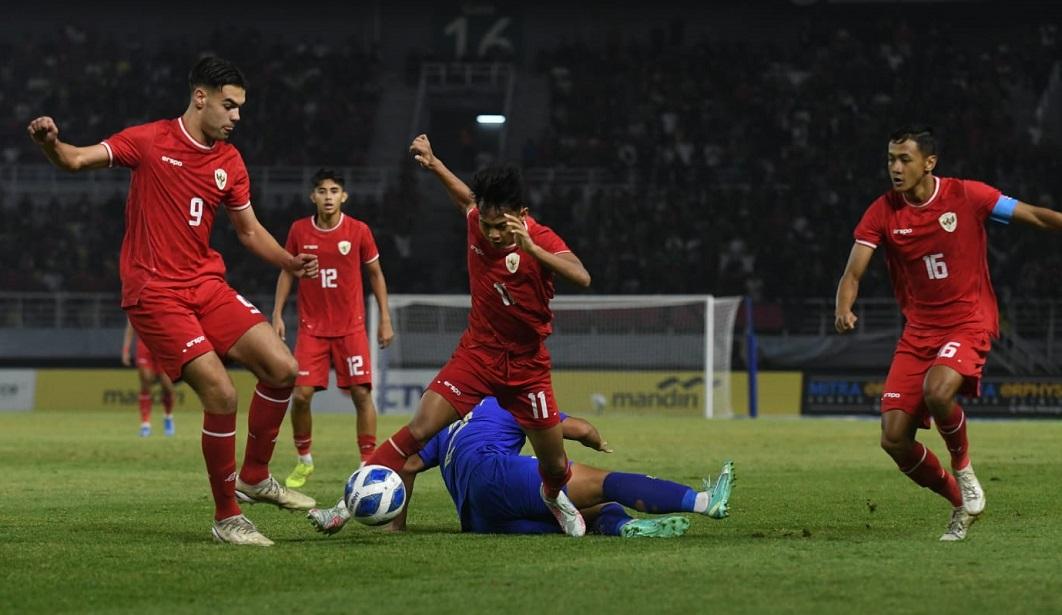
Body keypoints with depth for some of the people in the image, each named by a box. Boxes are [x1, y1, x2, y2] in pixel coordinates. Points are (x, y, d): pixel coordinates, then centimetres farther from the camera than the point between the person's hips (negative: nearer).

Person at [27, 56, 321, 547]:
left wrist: (289, 263, 1)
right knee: (222, 395, -17)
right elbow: (76, 160, -10)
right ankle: (227, 519, -3)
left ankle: (254, 478, 16)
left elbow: (249, 231, 18)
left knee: (283, 369, -5)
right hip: (154, 293, -6)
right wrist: (49, 143, -33)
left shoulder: (230, 163, 10)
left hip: (206, 284, 6)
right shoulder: (150, 141, -6)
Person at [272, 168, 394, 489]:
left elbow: (375, 274, 6)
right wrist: (277, 314, 3)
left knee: (362, 393, -7)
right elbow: (287, 272, 10)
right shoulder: (299, 230, 0)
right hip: (311, 327, 1)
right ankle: (304, 461, 13)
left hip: (350, 327, -1)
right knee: (301, 394, -7)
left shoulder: (359, 231, -3)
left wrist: (385, 319, 4)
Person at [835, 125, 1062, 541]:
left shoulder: (966, 196, -9)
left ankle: (963, 470, -4)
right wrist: (844, 309, -27)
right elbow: (854, 272, -7)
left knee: (937, 390, -34)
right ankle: (960, 502, 17)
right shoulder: (883, 213, -2)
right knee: (894, 439, -7)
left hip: (969, 323, -4)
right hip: (918, 331, 4)